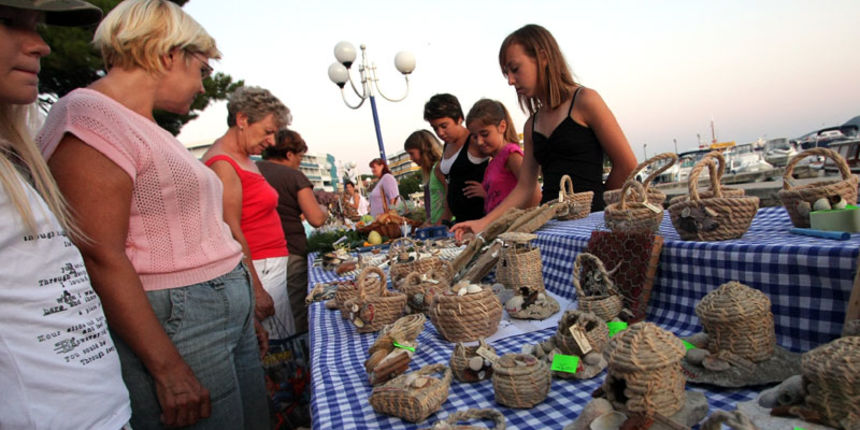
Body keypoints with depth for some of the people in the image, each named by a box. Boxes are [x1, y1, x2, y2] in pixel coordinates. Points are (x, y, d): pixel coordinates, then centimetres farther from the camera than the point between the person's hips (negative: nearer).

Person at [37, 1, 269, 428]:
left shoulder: (146, 128, 16)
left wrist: (249, 309, 18)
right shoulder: (91, 118, -12)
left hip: (230, 311, 9)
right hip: (172, 328, -9)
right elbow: (100, 259, -19)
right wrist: (167, 367, -19)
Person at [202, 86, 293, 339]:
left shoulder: (244, 159, 17)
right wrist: (257, 290, -19)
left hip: (273, 265, 9)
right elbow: (231, 233, -18)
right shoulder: (223, 164, -13)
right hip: (257, 270, -9)